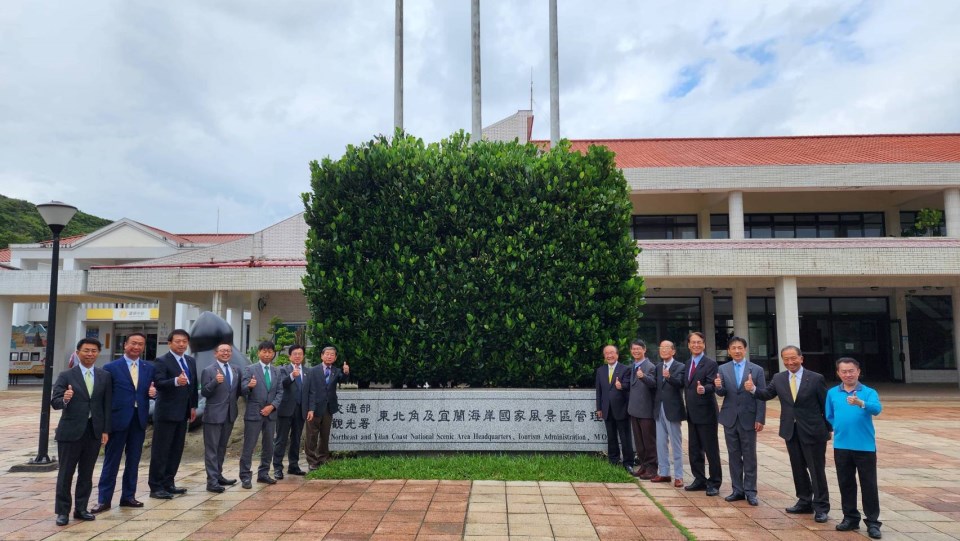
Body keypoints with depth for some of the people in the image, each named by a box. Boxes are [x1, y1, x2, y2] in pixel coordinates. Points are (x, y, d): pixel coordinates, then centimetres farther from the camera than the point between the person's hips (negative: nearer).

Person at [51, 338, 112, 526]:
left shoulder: (105, 376, 5)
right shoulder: (66, 375, -3)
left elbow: (107, 405, 4)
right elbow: (55, 402, -9)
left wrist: (106, 430, 0)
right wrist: (65, 399, -32)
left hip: (95, 431, 3)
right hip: (71, 431, -2)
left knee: (86, 473, 11)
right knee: (66, 473, 6)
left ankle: (81, 509, 22)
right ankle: (62, 511, 16)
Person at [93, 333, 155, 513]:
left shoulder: (149, 368, 10)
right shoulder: (111, 367, -1)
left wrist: (153, 392, -10)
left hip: (139, 420, 4)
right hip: (118, 419, -4)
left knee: (133, 460, 11)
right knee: (111, 461, 3)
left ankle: (128, 496, 23)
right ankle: (104, 499, 13)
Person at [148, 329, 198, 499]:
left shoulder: (191, 361, 12)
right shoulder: (162, 361, -10)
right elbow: (159, 383, -24)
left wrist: (193, 406, 12)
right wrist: (176, 381, -41)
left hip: (183, 413, 7)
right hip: (166, 413, -7)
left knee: (176, 450, 12)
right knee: (160, 451, -1)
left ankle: (168, 483, 21)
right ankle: (156, 487, 5)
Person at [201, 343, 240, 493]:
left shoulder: (235, 371, 11)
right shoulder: (208, 370, -7)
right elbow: (204, 393, -13)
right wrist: (215, 382, -29)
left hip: (230, 414, 6)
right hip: (214, 415, -6)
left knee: (222, 447, 16)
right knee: (211, 448, -2)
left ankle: (218, 476, 27)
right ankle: (212, 481, -1)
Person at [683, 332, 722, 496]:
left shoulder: (710, 364, -9)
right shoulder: (688, 364, 14)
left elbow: (712, 385, -19)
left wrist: (703, 389, -38)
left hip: (706, 412, -7)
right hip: (692, 413, 8)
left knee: (711, 449, 1)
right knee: (694, 450, 14)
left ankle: (714, 483, 11)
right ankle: (699, 480, 25)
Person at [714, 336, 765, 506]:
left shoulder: (757, 370, -2)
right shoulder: (723, 369, 4)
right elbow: (722, 393, -1)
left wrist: (760, 419, -9)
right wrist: (718, 387, -24)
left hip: (748, 419, -2)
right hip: (730, 418, 2)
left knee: (749, 456, 4)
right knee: (733, 455, 9)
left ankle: (750, 491, 12)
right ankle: (737, 490, 17)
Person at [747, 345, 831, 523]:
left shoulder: (816, 378, -8)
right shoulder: (778, 379, 3)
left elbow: (825, 405, -3)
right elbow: (766, 395, 4)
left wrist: (828, 429, -1)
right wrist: (753, 389, -17)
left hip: (813, 431, -4)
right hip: (791, 431, 4)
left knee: (817, 470, 4)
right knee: (798, 468, 15)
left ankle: (821, 507, 15)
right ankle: (805, 502, 29)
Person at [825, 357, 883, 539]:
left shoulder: (869, 392, -6)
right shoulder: (832, 393, 3)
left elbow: (877, 409, -26)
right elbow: (829, 416, 13)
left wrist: (860, 403, -44)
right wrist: (841, 426, 0)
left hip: (865, 446, -3)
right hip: (841, 446, 3)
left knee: (869, 484, 3)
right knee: (846, 483, 12)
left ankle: (873, 522, 13)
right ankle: (850, 517, 24)